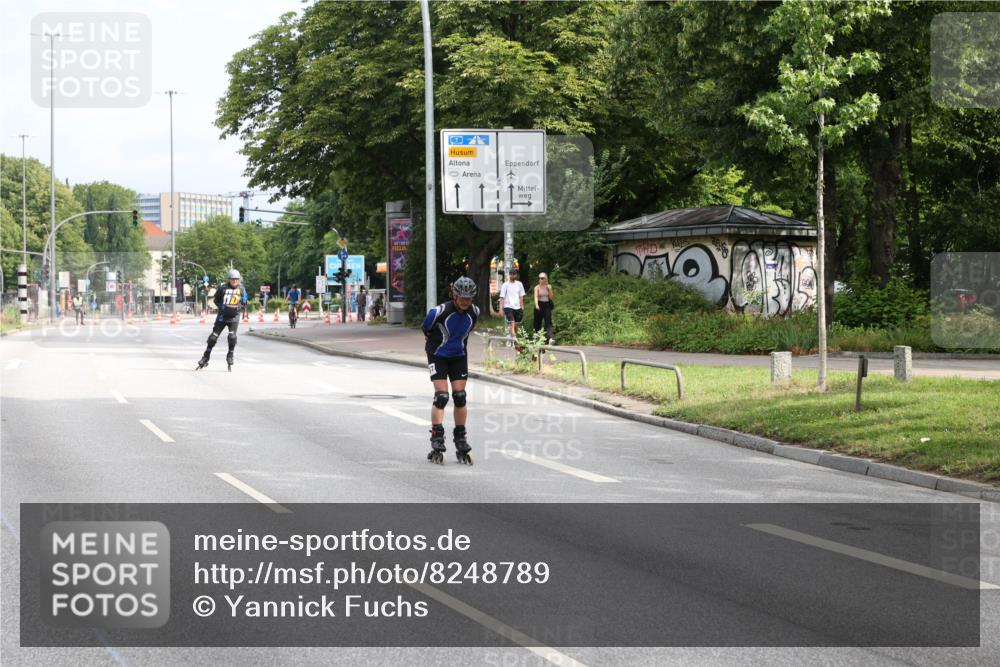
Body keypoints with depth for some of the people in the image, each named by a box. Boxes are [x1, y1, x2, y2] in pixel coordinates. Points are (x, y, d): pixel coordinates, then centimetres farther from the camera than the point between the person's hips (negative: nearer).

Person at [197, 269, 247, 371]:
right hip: (222, 316, 0)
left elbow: (244, 303, 10)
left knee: (232, 336, -19)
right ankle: (205, 359, 18)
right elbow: (216, 300, 7)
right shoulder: (223, 287, -6)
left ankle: (230, 358, 0)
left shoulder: (241, 289, 0)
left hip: (234, 317, 0)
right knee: (213, 337, 4)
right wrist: (221, 307, -7)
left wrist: (240, 308, -6)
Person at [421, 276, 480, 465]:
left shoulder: (474, 312, -11)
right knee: (441, 396, -13)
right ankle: (437, 443, -8)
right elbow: (426, 329, -5)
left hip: (459, 356, 4)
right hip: (438, 356, -4)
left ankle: (461, 443, 9)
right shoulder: (440, 312, -25)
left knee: (460, 396, 0)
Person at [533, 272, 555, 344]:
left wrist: (549, 289, -10)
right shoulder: (537, 287, -1)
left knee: (548, 322, -14)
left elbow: (551, 297, 3)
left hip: (547, 306, 1)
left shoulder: (548, 287, 6)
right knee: (538, 323, 7)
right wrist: (536, 305, -32)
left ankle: (550, 338, -28)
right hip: (539, 306, -1)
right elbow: (536, 297, -14)